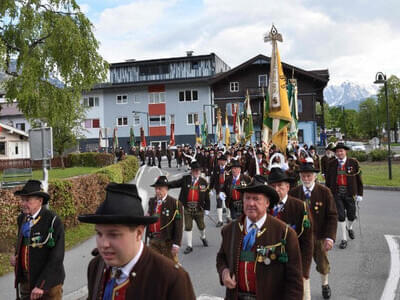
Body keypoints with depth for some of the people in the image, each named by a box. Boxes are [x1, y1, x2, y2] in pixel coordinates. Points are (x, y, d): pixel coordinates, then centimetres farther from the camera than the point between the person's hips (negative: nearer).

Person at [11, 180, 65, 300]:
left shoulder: (53, 222, -18)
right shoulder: (22, 219, 2)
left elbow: (56, 257, -19)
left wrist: (42, 285, -20)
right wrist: (16, 256, -2)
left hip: (48, 282, -5)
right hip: (25, 280, 6)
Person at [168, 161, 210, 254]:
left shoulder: (203, 182, -2)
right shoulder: (185, 179, -2)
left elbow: (207, 196, 1)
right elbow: (175, 183, -5)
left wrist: (207, 209, 1)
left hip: (199, 208, 0)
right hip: (187, 208, 0)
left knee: (201, 225, 15)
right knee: (188, 227, 2)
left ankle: (203, 237, 47)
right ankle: (189, 246, 14)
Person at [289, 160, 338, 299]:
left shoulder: (325, 192, -10)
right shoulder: (293, 193, -7)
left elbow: (332, 216, -10)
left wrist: (330, 237, -18)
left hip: (319, 236, 0)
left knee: (323, 265, 20)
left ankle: (325, 284, 51)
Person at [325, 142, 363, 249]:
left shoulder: (353, 162, -2)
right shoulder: (332, 164, 1)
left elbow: (358, 179, 1)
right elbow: (328, 180, 6)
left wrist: (360, 194, -1)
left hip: (350, 193, 0)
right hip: (337, 194, 0)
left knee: (351, 215, 8)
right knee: (341, 216, 0)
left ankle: (349, 227, 44)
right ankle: (344, 239, 12)